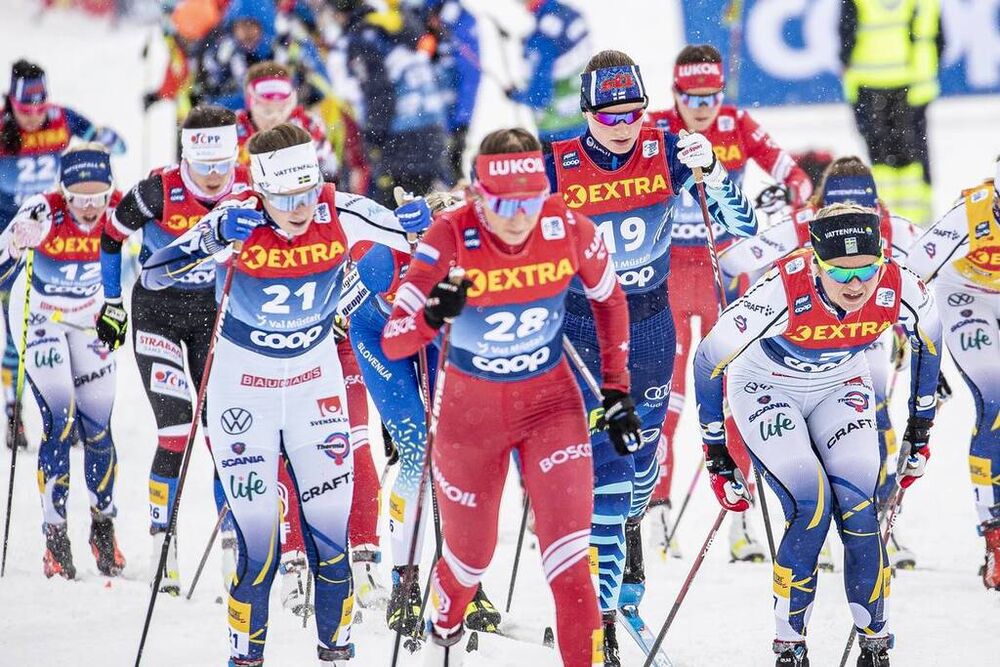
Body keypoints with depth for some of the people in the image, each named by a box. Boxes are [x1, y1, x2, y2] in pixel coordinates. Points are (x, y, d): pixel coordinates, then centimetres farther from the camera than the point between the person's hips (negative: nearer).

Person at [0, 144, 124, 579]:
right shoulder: (44, 213, -28)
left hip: (89, 320, 3)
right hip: (38, 316, -3)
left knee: (97, 427, 1)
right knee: (59, 420, -14)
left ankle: (104, 523, 22)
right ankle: (55, 534, -7)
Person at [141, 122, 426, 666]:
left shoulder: (340, 216, -14)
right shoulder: (238, 222, -19)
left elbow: (417, 239, 0)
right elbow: (153, 274, -23)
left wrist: (419, 229, -24)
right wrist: (215, 238, -37)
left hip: (316, 384, 2)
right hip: (243, 390, -2)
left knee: (330, 533, 0)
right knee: (257, 543, -6)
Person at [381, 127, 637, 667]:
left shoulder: (568, 229, -18)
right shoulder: (450, 239, -24)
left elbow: (609, 301, 3)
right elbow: (392, 342, -26)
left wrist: (616, 390, 4)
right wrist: (434, 317, -47)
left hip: (550, 400, 1)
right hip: (470, 408, 0)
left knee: (568, 560, -14)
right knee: (470, 553, 18)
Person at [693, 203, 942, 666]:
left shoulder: (900, 291, -27)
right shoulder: (781, 293, -37)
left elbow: (927, 341, -1)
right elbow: (709, 361, -22)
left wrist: (920, 430, 7)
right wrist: (717, 456, -15)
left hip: (840, 387, 3)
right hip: (766, 388, -3)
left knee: (859, 508, -15)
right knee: (811, 504, -22)